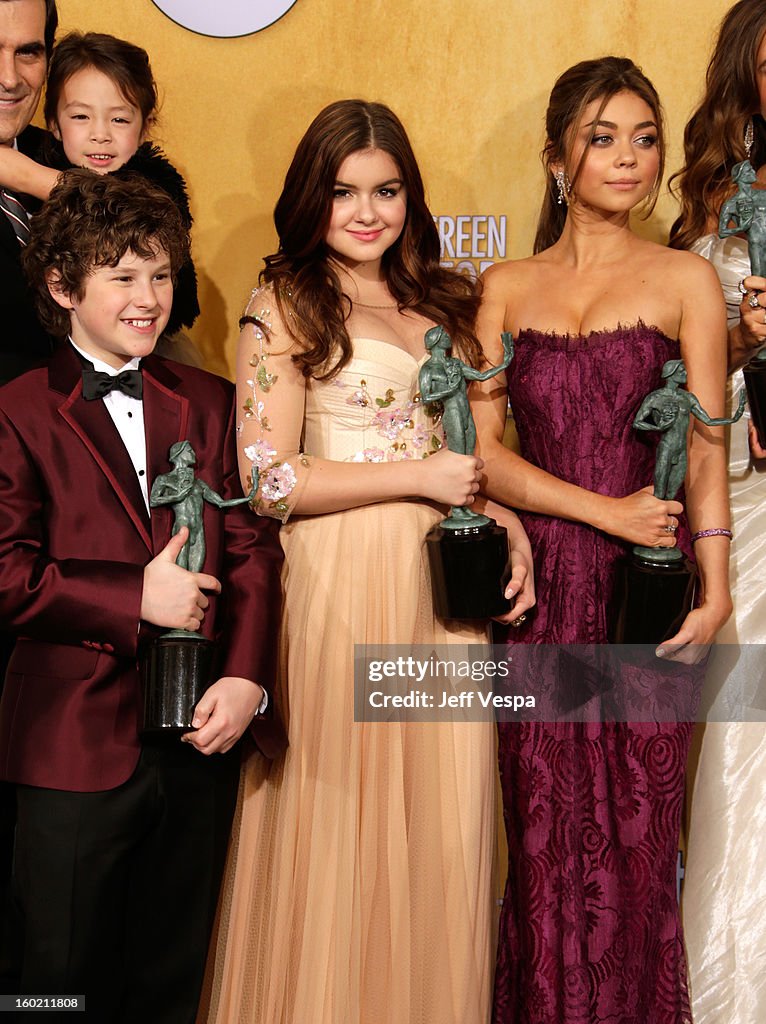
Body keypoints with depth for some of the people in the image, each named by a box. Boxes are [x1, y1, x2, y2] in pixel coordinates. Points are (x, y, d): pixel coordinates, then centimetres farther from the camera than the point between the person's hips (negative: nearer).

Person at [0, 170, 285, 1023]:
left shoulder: (210, 403, 10)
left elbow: (252, 547, 3)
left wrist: (246, 675, -10)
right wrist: (134, 598, -17)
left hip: (201, 732, 4)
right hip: (76, 742, -3)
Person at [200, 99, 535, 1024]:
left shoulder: (438, 303, 14)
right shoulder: (285, 306, -3)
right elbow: (267, 480, -11)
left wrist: (508, 524, 3)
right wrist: (420, 477, -11)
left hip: (444, 578, 5)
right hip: (337, 577, -5)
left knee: (439, 810, 9)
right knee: (338, 812, 3)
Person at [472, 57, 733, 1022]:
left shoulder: (683, 278, 5)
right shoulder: (507, 286, 9)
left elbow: (705, 444, 1)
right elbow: (481, 447, 2)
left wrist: (713, 582, -9)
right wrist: (605, 511, -9)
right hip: (539, 584, 1)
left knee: (637, 828, 2)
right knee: (545, 832, 4)